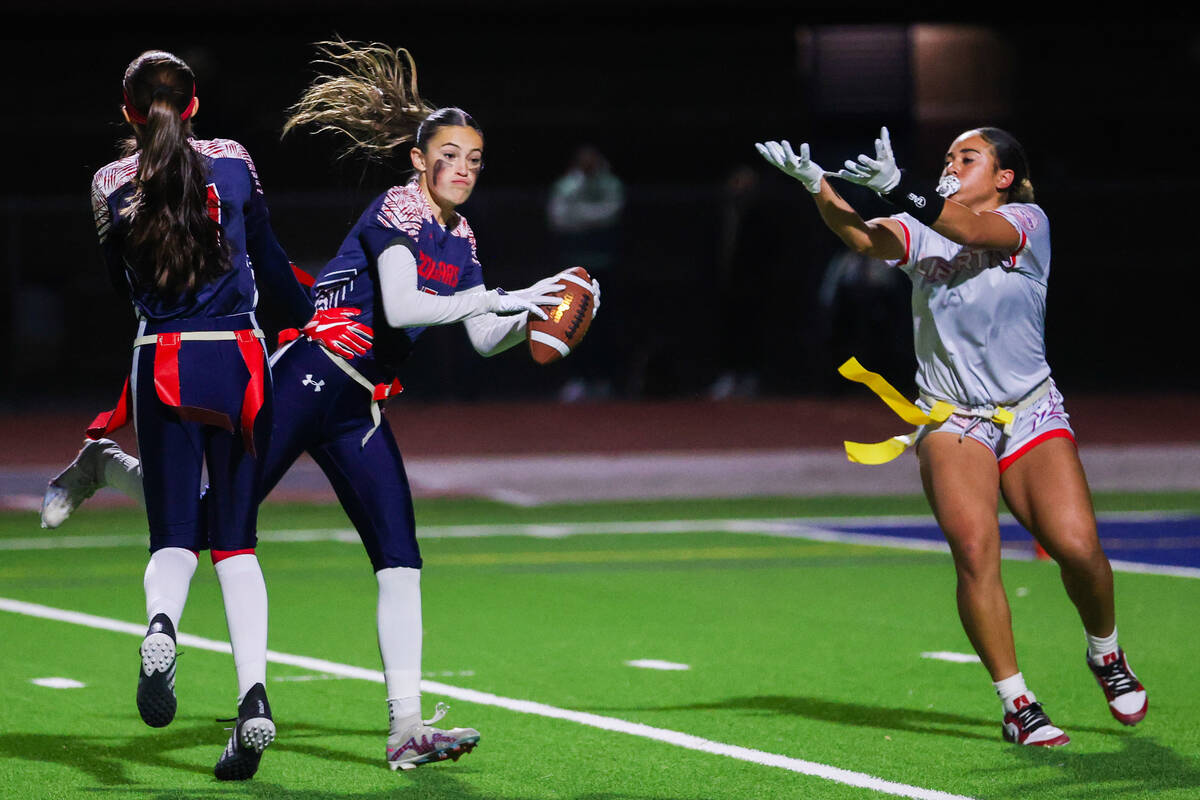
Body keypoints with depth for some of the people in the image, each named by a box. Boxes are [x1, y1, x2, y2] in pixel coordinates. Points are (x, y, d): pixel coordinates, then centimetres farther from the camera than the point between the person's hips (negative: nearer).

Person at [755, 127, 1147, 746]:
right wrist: (816, 185, -37)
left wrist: (899, 188, -40)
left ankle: (1105, 653, 17)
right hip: (951, 419, 1)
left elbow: (975, 229, -24)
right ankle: (1016, 704, -10)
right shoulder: (920, 232, 4)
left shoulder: (1027, 222, -2)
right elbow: (865, 236, -17)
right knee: (975, 550, -21)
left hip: (1031, 412, -1)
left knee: (1077, 548, -15)